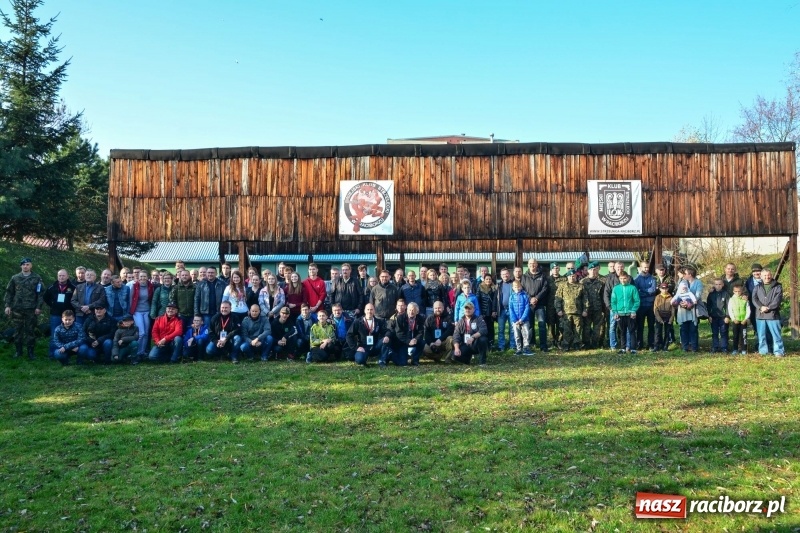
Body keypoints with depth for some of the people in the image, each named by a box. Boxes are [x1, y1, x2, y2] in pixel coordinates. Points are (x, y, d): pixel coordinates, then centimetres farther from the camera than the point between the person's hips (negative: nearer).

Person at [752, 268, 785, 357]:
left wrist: (768, 308, -16)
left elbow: (777, 300, -7)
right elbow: (754, 298, 1)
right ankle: (763, 351, 16)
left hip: (773, 314, -3)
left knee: (776, 334, -3)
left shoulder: (778, 287, 4)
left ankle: (778, 351, 2)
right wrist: (761, 307, -16)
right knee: (761, 334, 8)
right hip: (760, 315, 3)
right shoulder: (758, 287, 13)